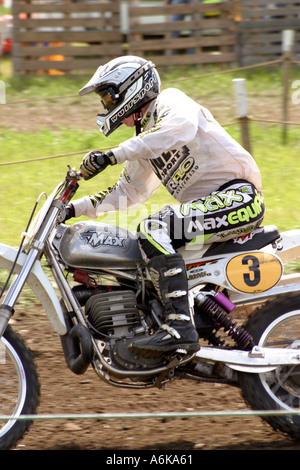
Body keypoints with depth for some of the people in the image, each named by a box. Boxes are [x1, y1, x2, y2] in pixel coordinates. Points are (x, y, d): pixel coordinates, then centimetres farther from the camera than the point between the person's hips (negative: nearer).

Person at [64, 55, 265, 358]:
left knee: (153, 230, -27)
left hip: (239, 195, -10)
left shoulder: (170, 101, -5)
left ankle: (180, 327, -35)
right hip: (207, 206, 10)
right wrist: (75, 208, 20)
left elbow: (180, 127, -29)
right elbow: (127, 191, 31)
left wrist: (113, 156, -33)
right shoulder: (143, 142, 23)